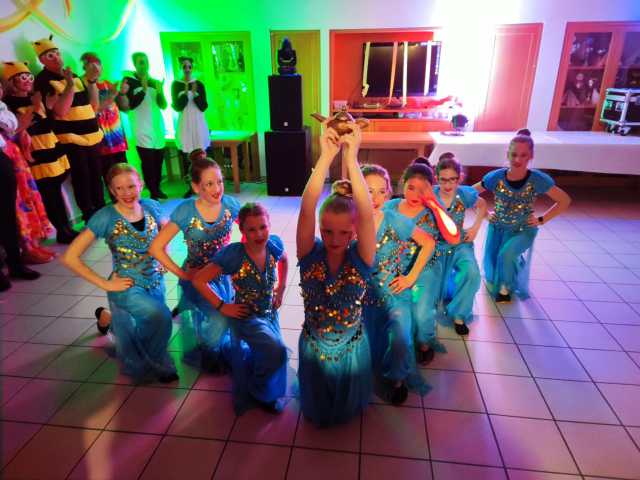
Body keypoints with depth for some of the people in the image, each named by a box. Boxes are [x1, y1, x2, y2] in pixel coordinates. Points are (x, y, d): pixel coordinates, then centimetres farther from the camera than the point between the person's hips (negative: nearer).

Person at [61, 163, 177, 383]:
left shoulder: (151, 206, -6)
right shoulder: (105, 218, -18)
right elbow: (70, 258, -16)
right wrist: (105, 284, -16)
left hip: (156, 282, 5)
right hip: (127, 287, -5)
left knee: (151, 332, 20)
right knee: (160, 315, -31)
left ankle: (108, 318, 45)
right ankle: (157, 365, -2)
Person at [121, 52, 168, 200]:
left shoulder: (155, 81, 12)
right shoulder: (129, 81, -2)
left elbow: (163, 106, 7)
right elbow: (130, 105, -12)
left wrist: (160, 91, -11)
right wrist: (144, 89, -17)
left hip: (158, 126, 5)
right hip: (142, 129, -5)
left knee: (158, 160, 9)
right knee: (148, 162, -9)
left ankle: (157, 188, 22)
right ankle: (153, 193, -4)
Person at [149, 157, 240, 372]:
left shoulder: (229, 204, -13)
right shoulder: (185, 211, -22)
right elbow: (156, 248, -16)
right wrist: (181, 274, -15)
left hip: (223, 273, 4)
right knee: (220, 318, -23)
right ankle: (208, 353, 12)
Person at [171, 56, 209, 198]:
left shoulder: (199, 84, 3)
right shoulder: (176, 84, 2)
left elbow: (203, 107, -3)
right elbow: (178, 107, -7)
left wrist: (195, 93, -18)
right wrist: (186, 92, -17)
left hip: (199, 124, 0)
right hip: (184, 125, 0)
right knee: (186, 156, 0)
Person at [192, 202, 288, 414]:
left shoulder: (274, 244, -14)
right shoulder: (233, 254, -27)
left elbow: (284, 260, 11)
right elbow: (198, 280, -22)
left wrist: (281, 289, 6)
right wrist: (222, 307, -18)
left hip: (270, 314, 6)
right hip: (246, 317, -5)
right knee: (276, 351, -22)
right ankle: (258, 392, 8)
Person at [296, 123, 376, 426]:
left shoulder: (360, 258, -23)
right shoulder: (310, 254, -21)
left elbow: (366, 214, -41)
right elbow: (306, 209, -37)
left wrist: (351, 157, -47)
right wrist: (326, 156, -45)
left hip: (352, 347, 0)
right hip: (313, 346, 1)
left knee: (347, 410, 25)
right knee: (317, 414, 25)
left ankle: (344, 414, 59)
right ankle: (318, 415, 58)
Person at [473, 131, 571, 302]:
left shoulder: (538, 180, -18)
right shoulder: (496, 177, -16)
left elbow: (565, 200, -8)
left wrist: (541, 219, -10)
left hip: (524, 230, -2)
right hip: (498, 227, 2)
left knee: (507, 254, -28)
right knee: (491, 261, 1)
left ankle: (506, 287, 1)